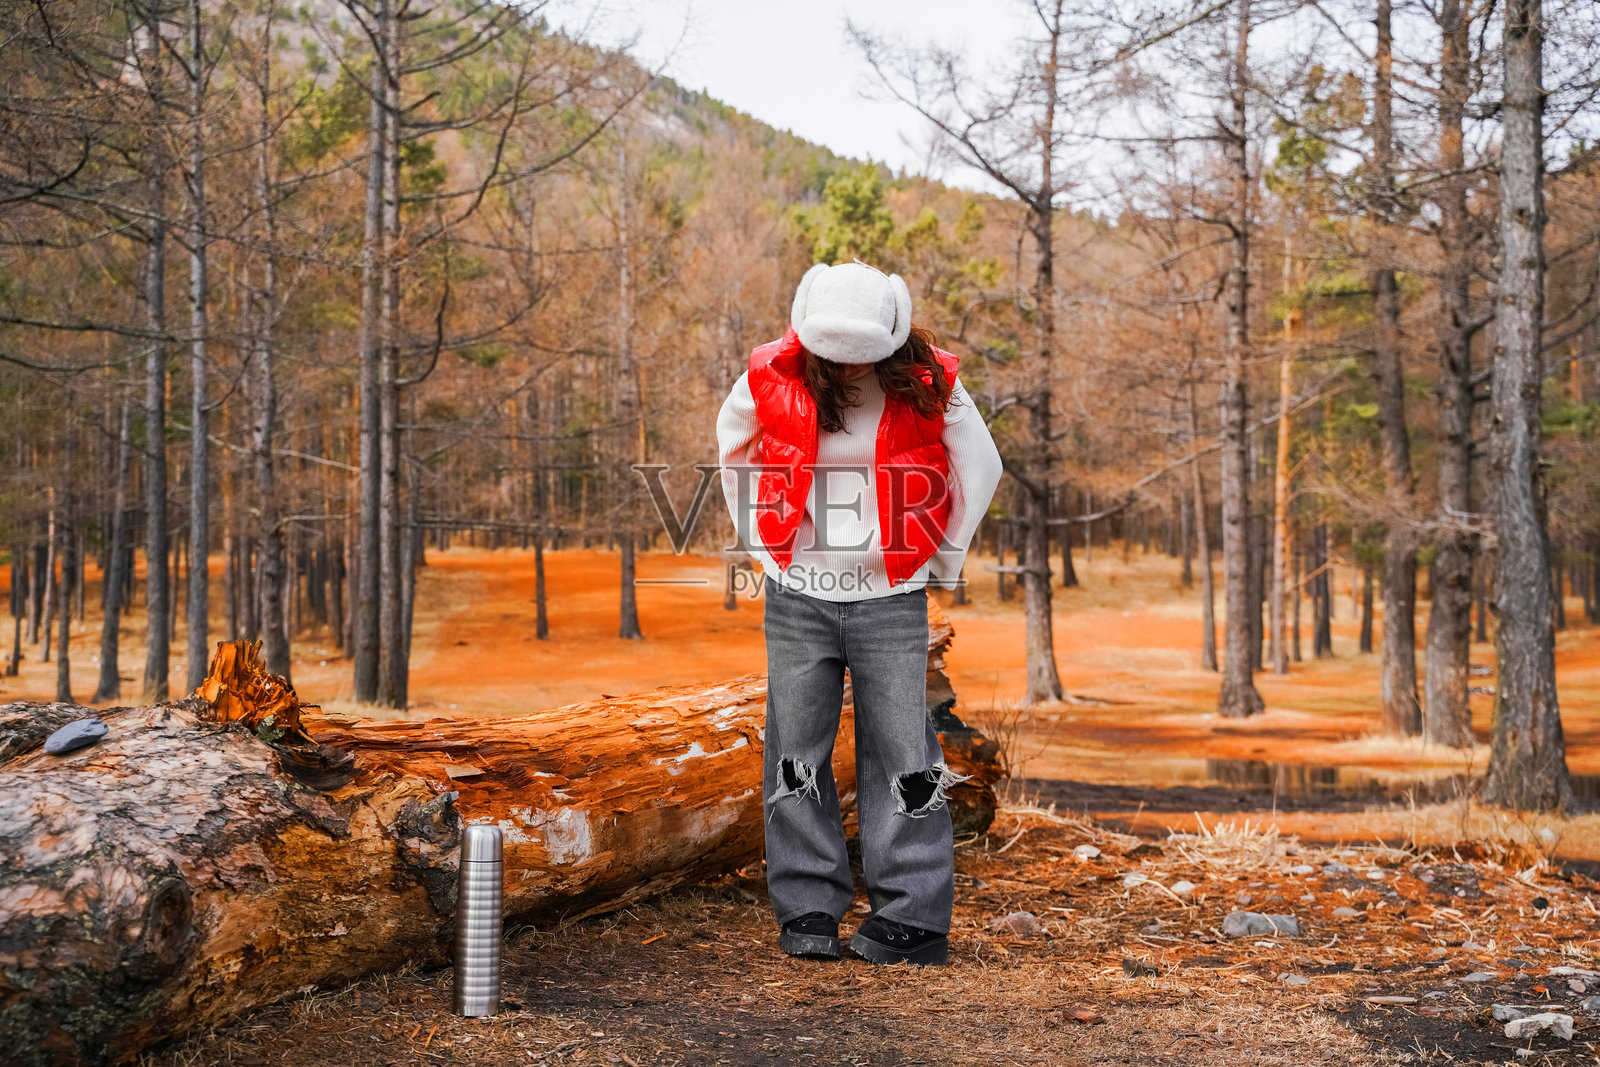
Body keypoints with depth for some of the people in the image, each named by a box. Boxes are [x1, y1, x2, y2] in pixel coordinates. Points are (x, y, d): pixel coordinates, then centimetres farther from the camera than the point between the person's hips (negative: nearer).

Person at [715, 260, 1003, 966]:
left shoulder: (927, 384, -10)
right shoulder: (772, 377, -7)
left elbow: (981, 466, 6)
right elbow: (732, 443, 14)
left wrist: (943, 559, 7)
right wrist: (760, 537, 13)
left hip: (891, 597, -1)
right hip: (797, 596, 2)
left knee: (902, 754, -1)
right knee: (796, 753, 5)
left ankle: (911, 919, 7)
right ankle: (809, 911, 16)